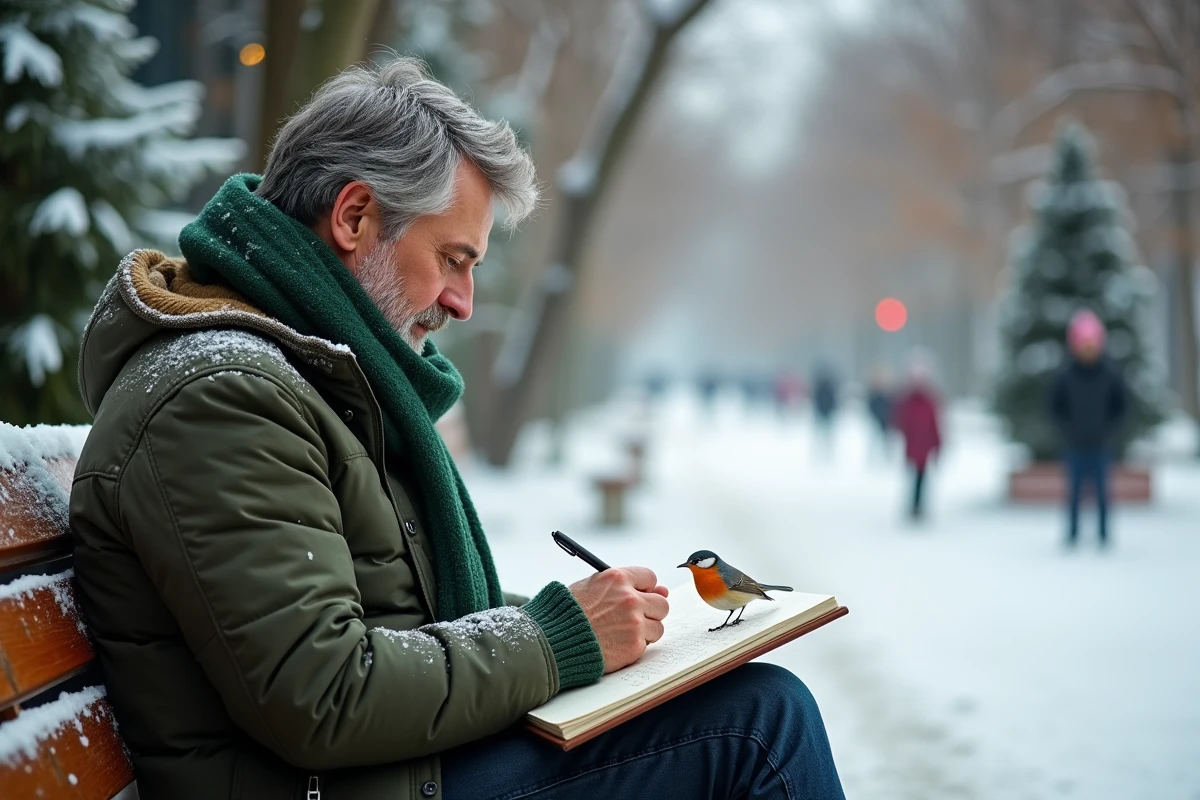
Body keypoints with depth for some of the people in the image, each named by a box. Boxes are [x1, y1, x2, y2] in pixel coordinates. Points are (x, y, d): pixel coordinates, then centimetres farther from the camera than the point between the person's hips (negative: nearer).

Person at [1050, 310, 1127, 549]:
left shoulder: (1110, 375, -3)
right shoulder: (1066, 376, -4)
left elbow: (1120, 405, 6)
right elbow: (1056, 406, 5)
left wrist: (1110, 430, -2)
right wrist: (1067, 430, -3)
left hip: (1100, 445, 0)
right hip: (1075, 445, 0)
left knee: (1101, 489, 4)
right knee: (1075, 488, 5)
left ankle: (1103, 534, 12)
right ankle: (1072, 533, 13)